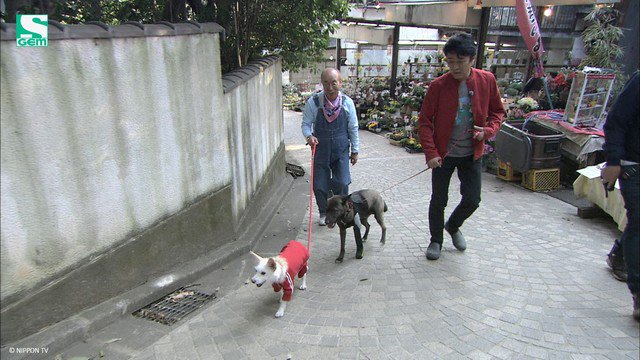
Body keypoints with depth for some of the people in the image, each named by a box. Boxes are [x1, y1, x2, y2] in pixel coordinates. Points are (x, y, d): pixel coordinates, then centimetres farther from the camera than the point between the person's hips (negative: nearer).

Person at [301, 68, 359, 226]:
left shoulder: (347, 103, -8)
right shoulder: (313, 102, -12)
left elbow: (353, 128, 2)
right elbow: (306, 124, -4)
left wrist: (355, 151, 6)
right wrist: (309, 136, -26)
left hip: (341, 150, 0)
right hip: (320, 149, 0)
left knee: (342, 183, -5)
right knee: (320, 185, 5)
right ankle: (324, 213, 30)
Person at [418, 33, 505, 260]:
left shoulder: (487, 81, -6)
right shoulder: (438, 86, -12)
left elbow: (497, 111, 7)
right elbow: (424, 121, -9)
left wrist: (488, 131, -13)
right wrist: (431, 153, -18)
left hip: (472, 154, 2)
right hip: (443, 154, -2)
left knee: (472, 200, 8)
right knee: (439, 200, 6)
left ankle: (453, 226, 39)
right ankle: (436, 240, 29)